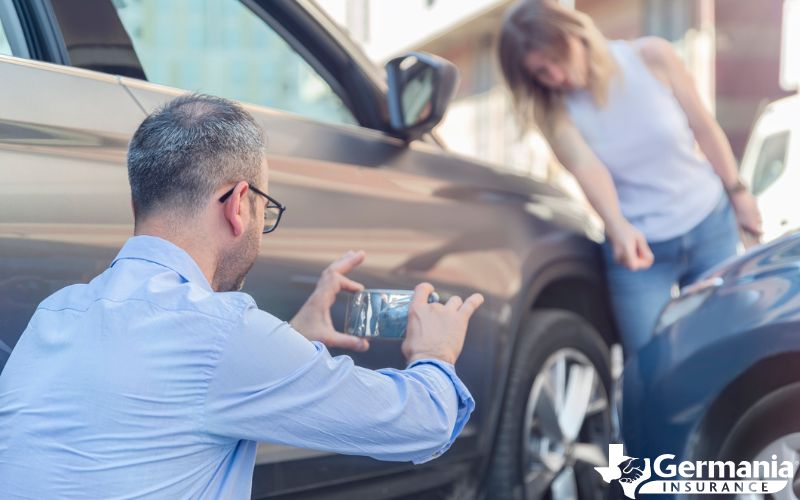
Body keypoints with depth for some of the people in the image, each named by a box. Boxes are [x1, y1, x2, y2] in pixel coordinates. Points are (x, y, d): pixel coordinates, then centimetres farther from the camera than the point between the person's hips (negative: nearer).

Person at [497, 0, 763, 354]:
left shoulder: (651, 57, -12)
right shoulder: (555, 111, -12)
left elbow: (703, 127, -2)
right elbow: (587, 168, -28)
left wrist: (738, 194, 4)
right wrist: (619, 228, -46)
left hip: (711, 227, 1)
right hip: (638, 244, -1)